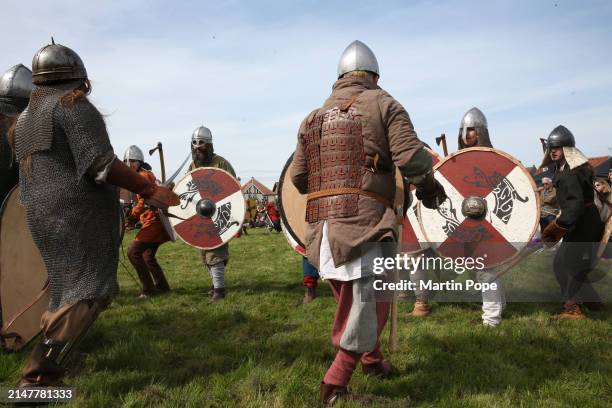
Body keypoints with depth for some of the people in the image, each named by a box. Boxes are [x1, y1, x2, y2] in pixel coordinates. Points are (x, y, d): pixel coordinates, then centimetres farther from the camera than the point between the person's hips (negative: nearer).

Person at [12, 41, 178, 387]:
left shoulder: (24, 118, 22)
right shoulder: (73, 105, -5)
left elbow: (33, 171, 23)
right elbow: (100, 163, -16)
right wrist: (151, 190, -17)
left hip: (42, 215, 9)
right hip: (79, 212, -9)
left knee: (67, 288, 19)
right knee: (89, 291, -9)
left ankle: (46, 358, 21)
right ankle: (39, 374, -15)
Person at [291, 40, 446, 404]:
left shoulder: (314, 117, 17)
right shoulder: (383, 104, 3)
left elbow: (298, 177, 15)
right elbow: (411, 156, -9)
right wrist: (429, 186, 9)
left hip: (322, 224, 7)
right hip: (364, 221, -6)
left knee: (351, 300, 20)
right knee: (370, 300, 2)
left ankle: (373, 360, 38)